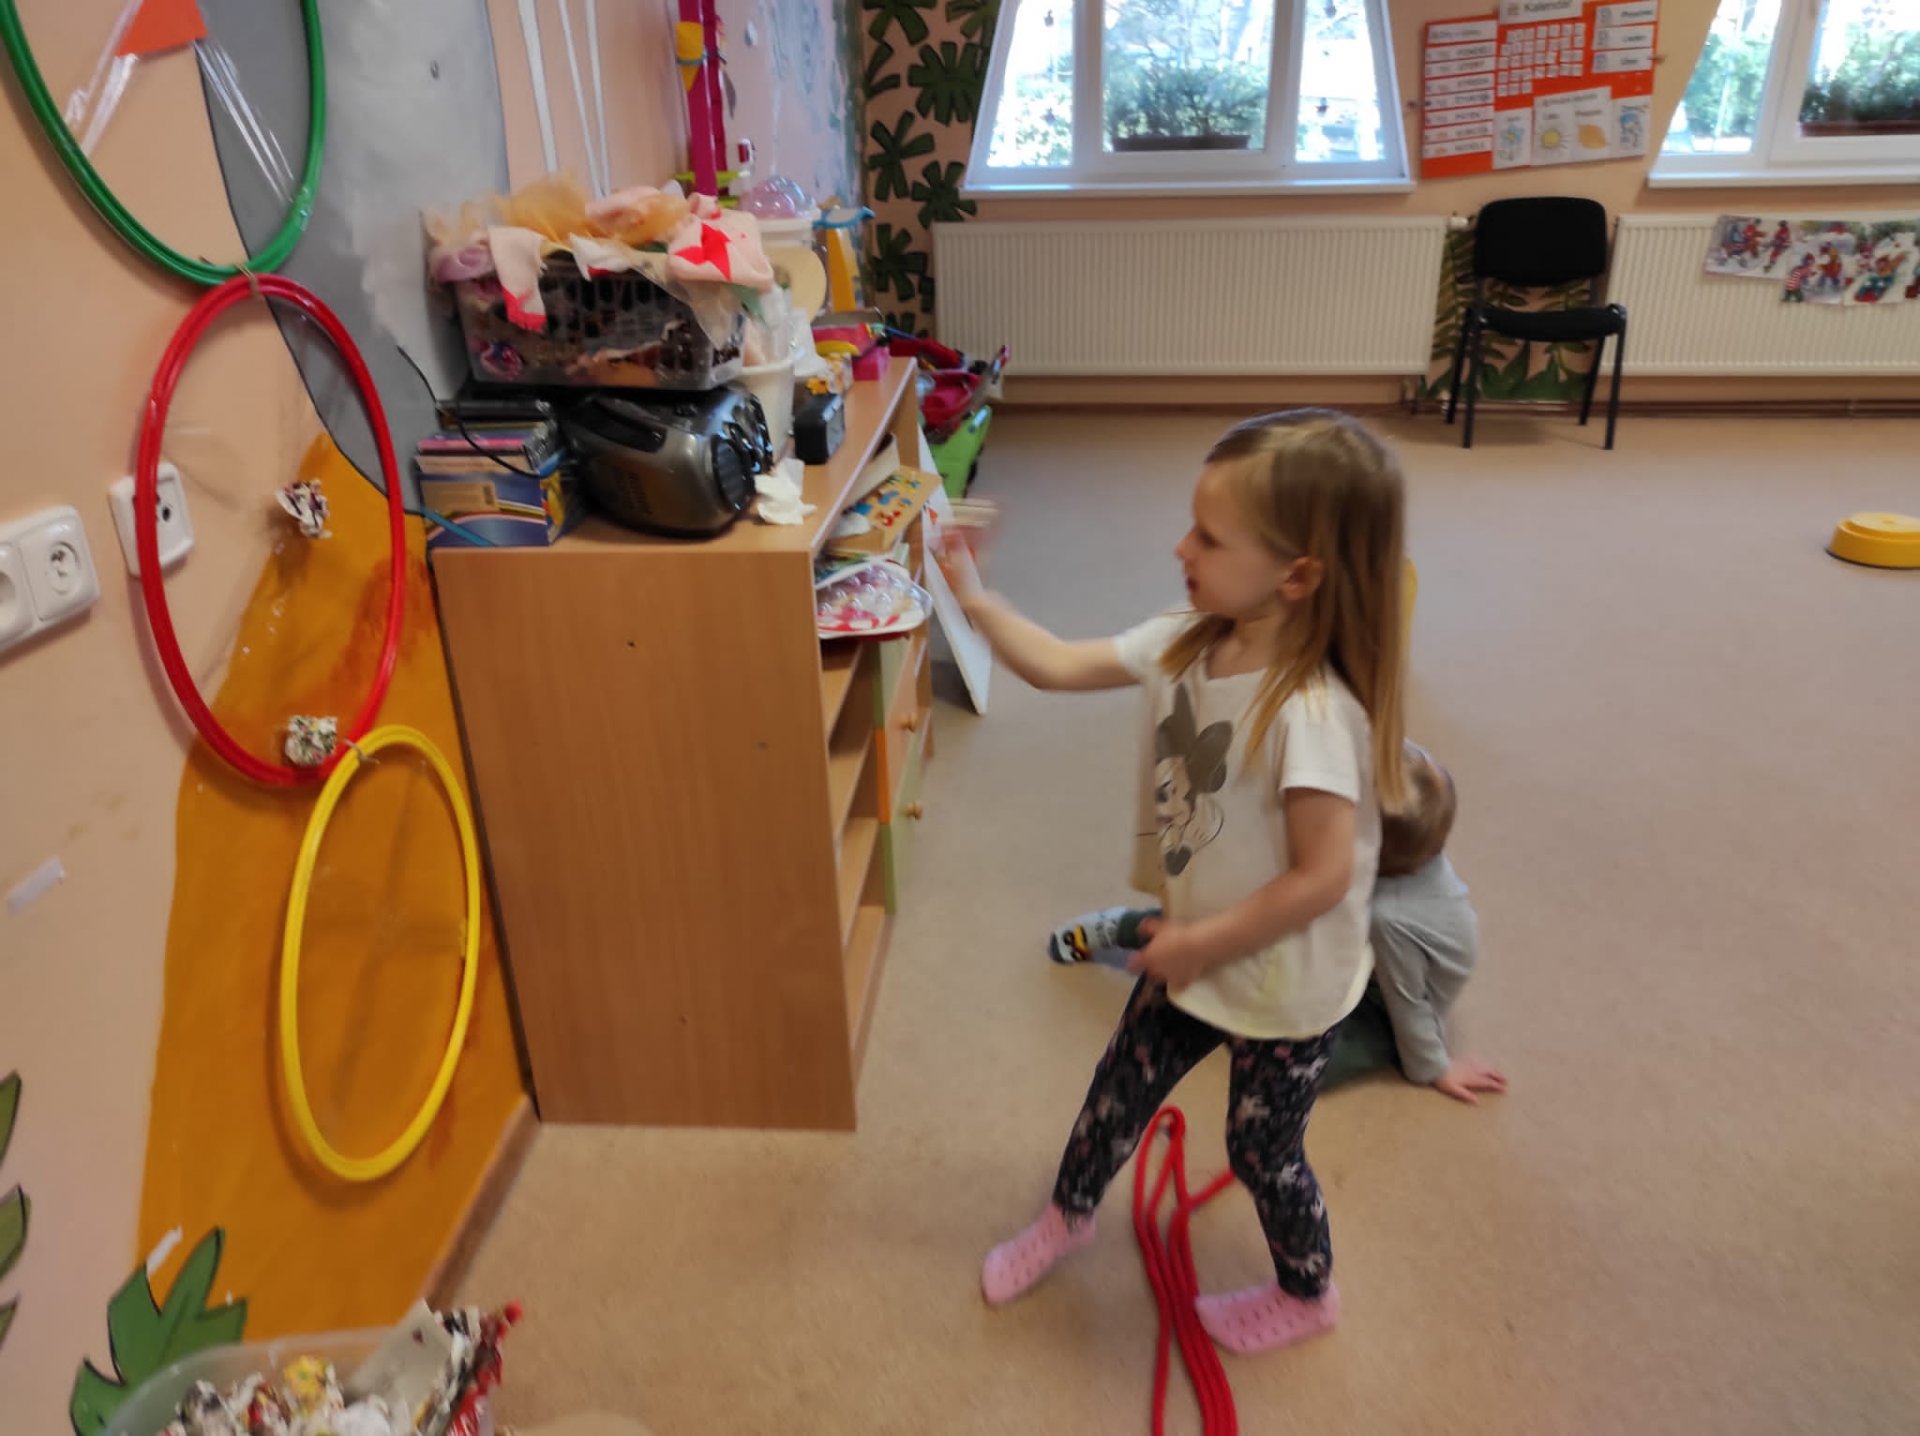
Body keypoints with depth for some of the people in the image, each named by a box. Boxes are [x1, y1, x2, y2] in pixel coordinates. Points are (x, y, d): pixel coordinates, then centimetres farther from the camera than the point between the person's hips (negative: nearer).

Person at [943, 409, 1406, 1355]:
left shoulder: (1310, 712, -35)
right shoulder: (1186, 646, -11)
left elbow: (1322, 877, -31)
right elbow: (1058, 666, -2)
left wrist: (1203, 942, -20)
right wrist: (973, 599, -11)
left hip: (1283, 988, -7)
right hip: (1193, 955, 7)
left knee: (1263, 1146, 17)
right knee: (1122, 1086, 25)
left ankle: (1306, 1294, 48)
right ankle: (1069, 1215, 55)